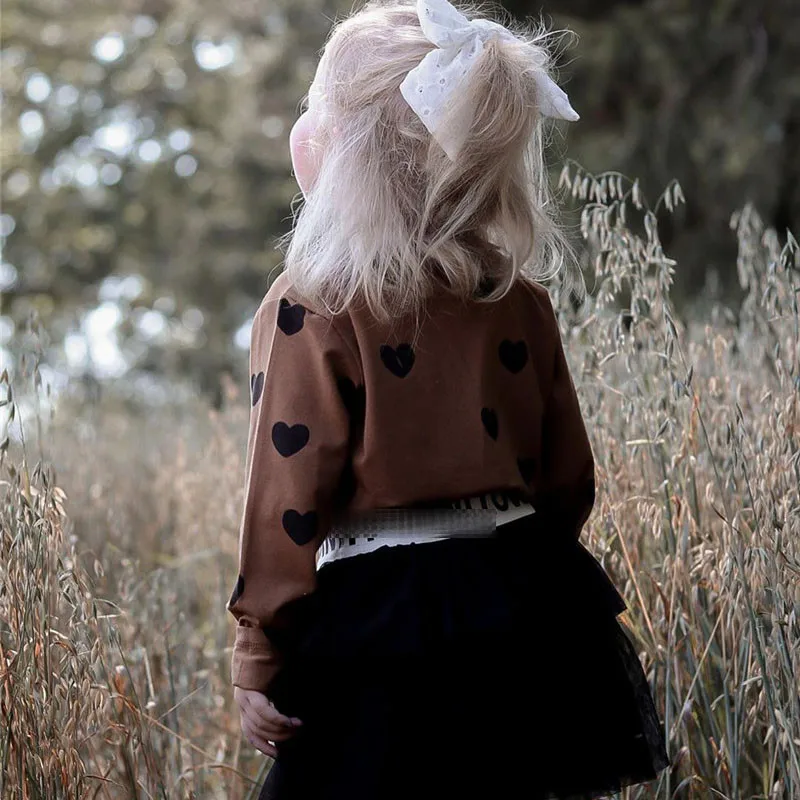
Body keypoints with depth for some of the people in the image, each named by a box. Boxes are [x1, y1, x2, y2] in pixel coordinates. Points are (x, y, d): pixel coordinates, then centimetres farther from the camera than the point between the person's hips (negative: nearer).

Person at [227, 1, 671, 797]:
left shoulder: (310, 310, -12)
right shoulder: (520, 300, 4)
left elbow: (288, 500, -11)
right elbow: (567, 478, 10)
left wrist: (260, 660, -2)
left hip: (385, 644, -5)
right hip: (528, 621, 5)